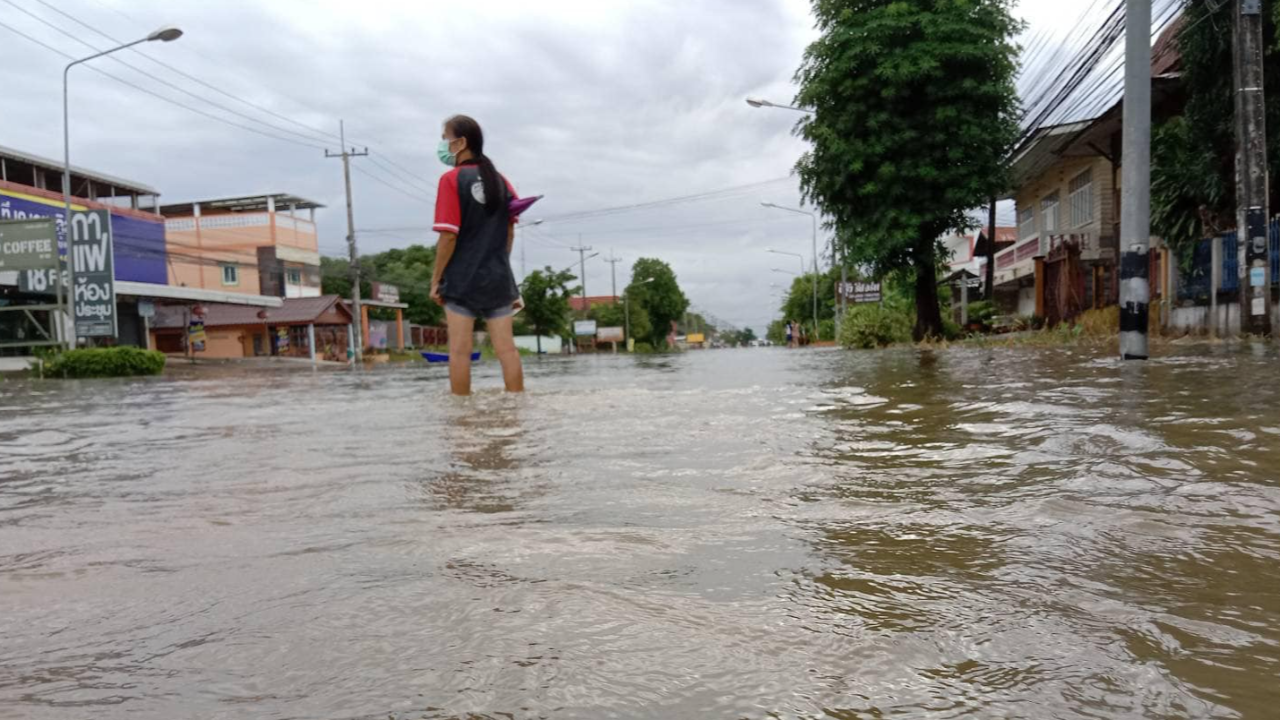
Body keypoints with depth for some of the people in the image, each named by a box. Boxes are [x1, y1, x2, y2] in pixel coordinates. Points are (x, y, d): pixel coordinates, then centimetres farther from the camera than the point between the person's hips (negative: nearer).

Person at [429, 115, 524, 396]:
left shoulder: (452, 179, -8)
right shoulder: (500, 180, 7)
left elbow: (449, 235, -13)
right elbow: (510, 231, 10)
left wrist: (436, 278, -5)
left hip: (461, 278, -4)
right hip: (498, 277, 5)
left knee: (460, 349, 1)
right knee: (506, 347, 4)